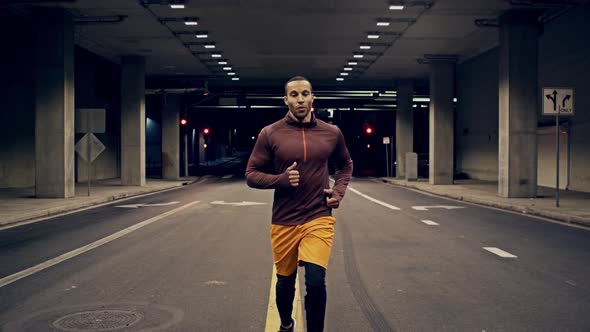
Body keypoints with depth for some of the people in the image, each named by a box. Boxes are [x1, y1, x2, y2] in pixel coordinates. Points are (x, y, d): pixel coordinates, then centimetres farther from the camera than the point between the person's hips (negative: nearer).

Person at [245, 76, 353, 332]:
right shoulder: (270, 134, -4)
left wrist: (339, 192, 3)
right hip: (283, 222, 1)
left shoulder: (331, 133, 2)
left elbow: (345, 165, 20)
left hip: (319, 218, 0)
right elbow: (251, 174, 0)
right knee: (285, 282, 15)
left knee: (315, 281, -17)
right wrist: (280, 179, -17)